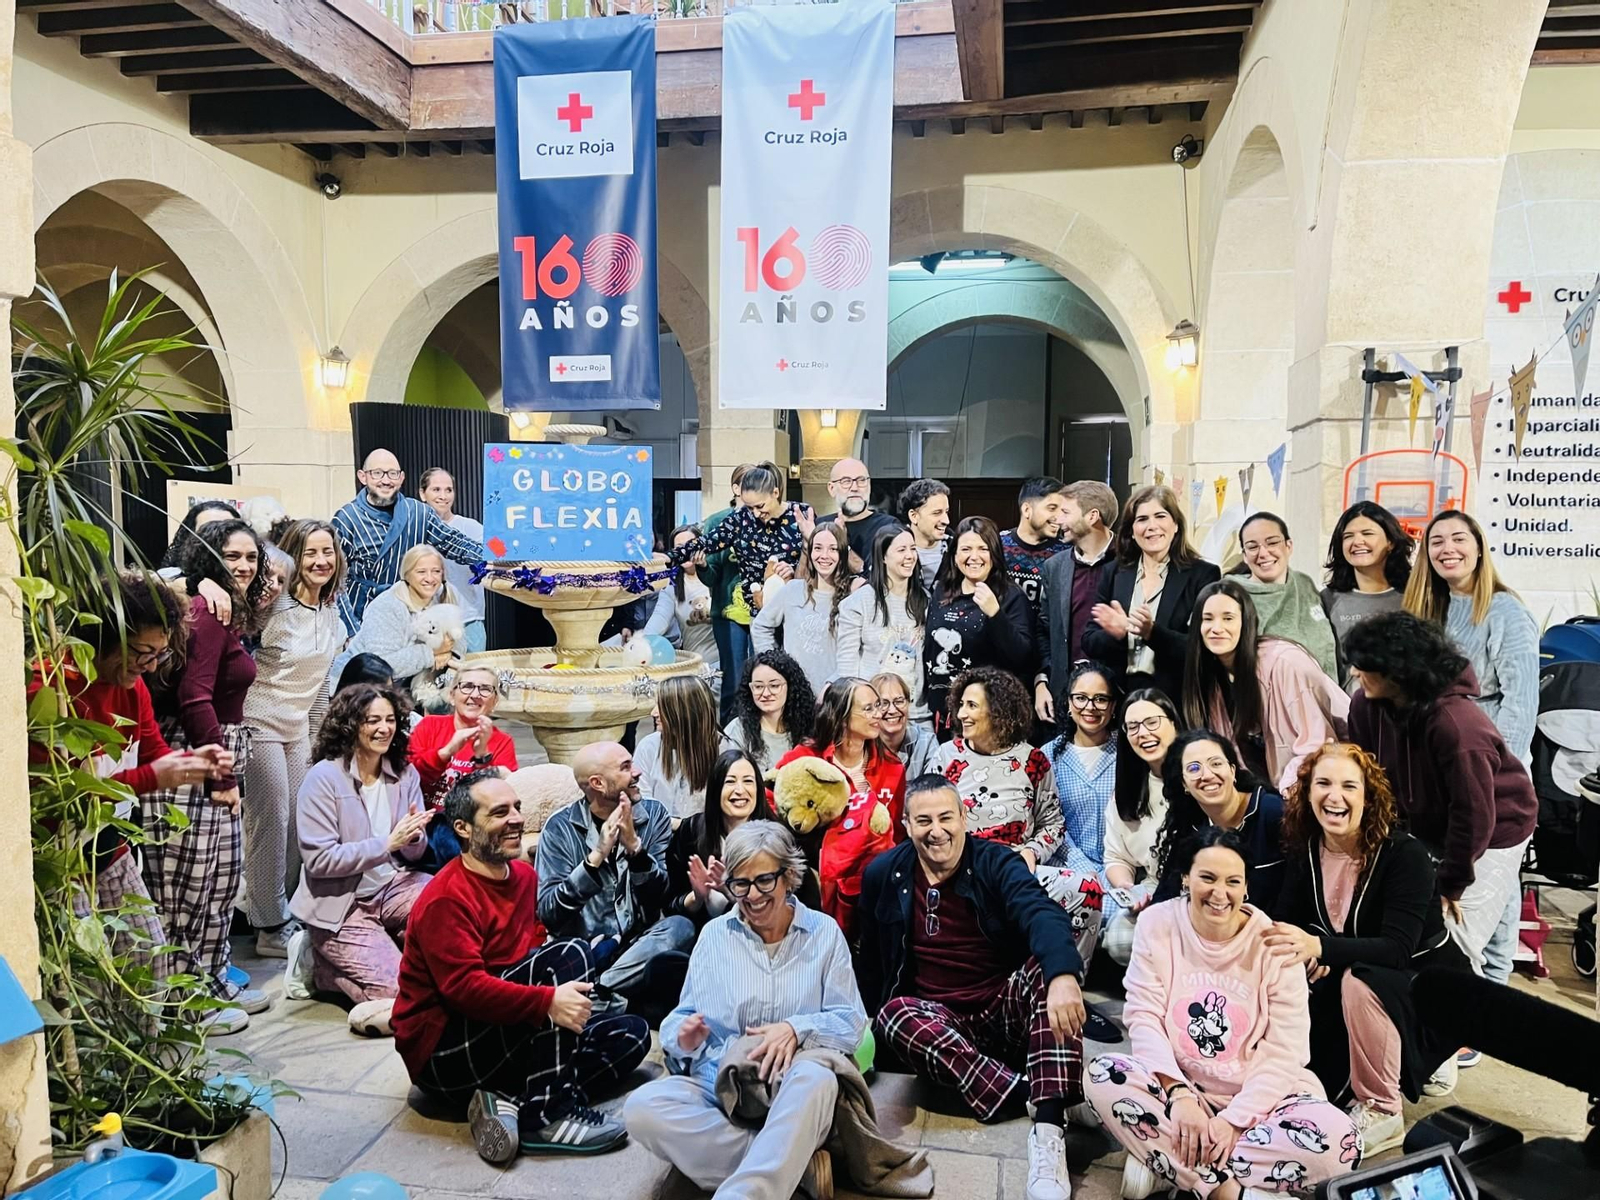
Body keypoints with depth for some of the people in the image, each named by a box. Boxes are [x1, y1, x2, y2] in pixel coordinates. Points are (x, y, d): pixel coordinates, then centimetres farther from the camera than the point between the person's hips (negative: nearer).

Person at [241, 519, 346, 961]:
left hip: (300, 726, 7)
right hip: (261, 722, -7)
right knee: (271, 821, -3)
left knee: (299, 821, 10)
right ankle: (271, 927, 8)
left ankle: (287, 913, 24)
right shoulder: (273, 608, -16)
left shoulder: (332, 612, 5)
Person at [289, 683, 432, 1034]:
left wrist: (414, 837, -17)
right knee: (398, 987, -17)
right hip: (340, 904, -4)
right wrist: (388, 843, -22)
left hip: (392, 887, 5)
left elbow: (415, 852, 7)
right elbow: (320, 860, -16)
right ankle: (322, 964, 10)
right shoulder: (324, 778, -11)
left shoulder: (405, 773, 4)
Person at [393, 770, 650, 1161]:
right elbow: (464, 986, -30)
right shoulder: (446, 899, -19)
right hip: (441, 1052, -9)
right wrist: (549, 1001, -40)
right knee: (571, 954, -24)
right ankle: (549, 1115, -26)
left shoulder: (525, 875, 8)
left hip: (508, 1037, 9)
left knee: (631, 1034, -3)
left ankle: (509, 1099, -16)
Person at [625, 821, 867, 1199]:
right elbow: (682, 1018, 11)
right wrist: (686, 1038, -14)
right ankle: (795, 1163, -26)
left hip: (791, 1087, -3)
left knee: (816, 1079, -39)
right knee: (642, 1108, -29)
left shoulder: (824, 932, 6)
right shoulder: (714, 934, 12)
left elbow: (851, 1022, 0)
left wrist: (796, 1029, -19)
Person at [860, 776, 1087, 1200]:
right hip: (942, 1023, 2)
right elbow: (871, 960, 13)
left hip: (1006, 1009, -1)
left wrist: (1062, 975, -49)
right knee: (894, 1013, -31)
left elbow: (1042, 914, -29)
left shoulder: (996, 862, -8)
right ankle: (1028, 1095, -33)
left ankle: (1049, 1130, -38)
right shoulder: (884, 874, 0)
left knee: (1047, 967, -31)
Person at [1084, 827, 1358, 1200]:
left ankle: (1162, 1160, -21)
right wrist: (1178, 1094, -23)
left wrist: (1234, 1120, -19)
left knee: (1338, 1142, -29)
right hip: (1176, 1085, 0)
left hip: (1258, 1094, 0)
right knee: (1104, 1075, -28)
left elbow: (1283, 1051, -9)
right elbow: (1143, 1016, -9)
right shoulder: (1158, 923, -5)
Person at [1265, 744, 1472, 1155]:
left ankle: (1382, 1113, -15)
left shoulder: (1405, 853, -22)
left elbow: (1397, 949, -32)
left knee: (1359, 982, -35)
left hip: (1426, 986, -6)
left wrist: (1318, 947, -47)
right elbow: (1284, 924, -8)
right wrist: (1308, 960, -31)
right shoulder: (1305, 852, -7)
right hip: (1344, 986, 6)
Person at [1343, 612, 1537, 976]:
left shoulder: (1456, 725, -34)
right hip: (1428, 829, 6)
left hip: (1491, 835, -5)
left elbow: (1474, 813, -26)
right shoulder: (1367, 704, -15)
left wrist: (1451, 884, -16)